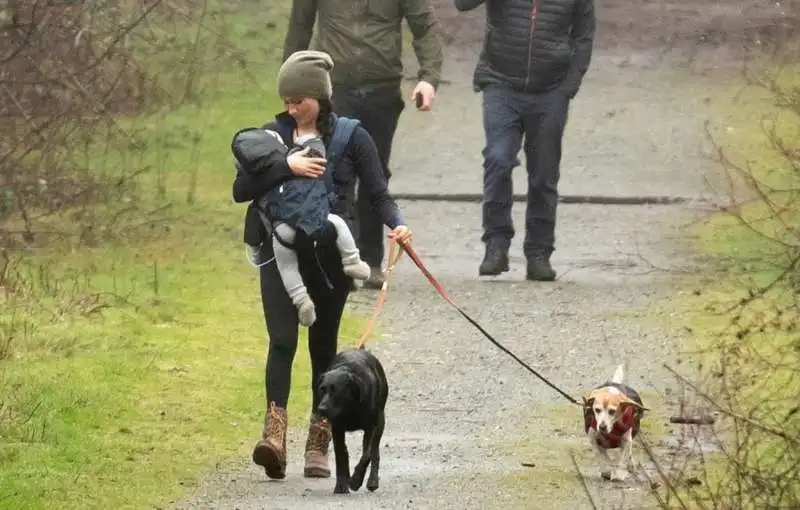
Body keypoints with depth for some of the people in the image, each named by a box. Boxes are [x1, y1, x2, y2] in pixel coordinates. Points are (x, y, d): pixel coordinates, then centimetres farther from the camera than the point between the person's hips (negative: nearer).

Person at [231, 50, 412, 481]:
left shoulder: (351, 138, 1)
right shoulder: (273, 134, 4)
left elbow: (377, 193, 0)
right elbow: (241, 190, -3)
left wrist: (396, 224, -20)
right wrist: (286, 166, -16)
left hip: (331, 256, 0)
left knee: (323, 346, 7)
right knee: (282, 340, -14)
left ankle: (318, 445, 15)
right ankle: (275, 433, -25)